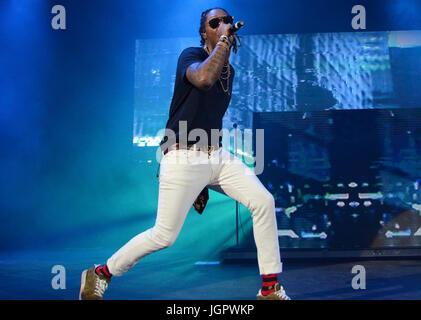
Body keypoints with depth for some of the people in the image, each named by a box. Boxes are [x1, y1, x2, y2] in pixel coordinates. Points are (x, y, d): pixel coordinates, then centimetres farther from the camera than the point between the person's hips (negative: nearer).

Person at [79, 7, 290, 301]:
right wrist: (223, 39, -20)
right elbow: (203, 79, -33)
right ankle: (100, 274, 14)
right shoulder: (192, 55, -8)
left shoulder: (229, 70, 16)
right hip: (183, 158, -7)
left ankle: (271, 289, 2)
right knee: (164, 236, -7)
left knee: (263, 202, -7)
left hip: (217, 156, 7)